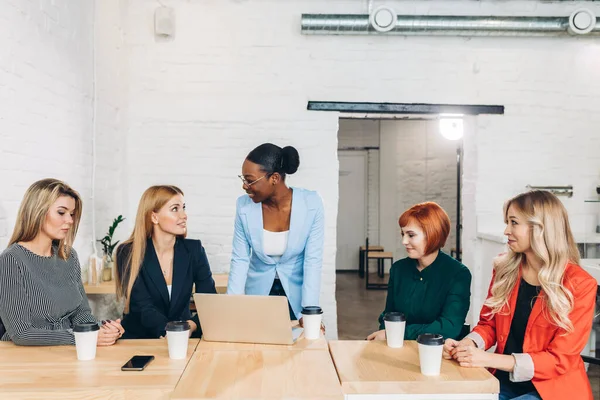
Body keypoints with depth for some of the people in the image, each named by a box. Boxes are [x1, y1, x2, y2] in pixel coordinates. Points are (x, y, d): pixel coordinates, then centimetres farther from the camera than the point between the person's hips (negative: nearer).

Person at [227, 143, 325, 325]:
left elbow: (313, 260, -17)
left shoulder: (311, 203, -19)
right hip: (258, 293, 1)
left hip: (296, 293, -1)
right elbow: (239, 259, -9)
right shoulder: (244, 206, -14)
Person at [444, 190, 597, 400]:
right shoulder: (504, 268, 1)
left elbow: (560, 359, -14)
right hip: (503, 381, 5)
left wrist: (488, 359, -23)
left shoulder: (580, 284, -13)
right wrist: (466, 344, -14)